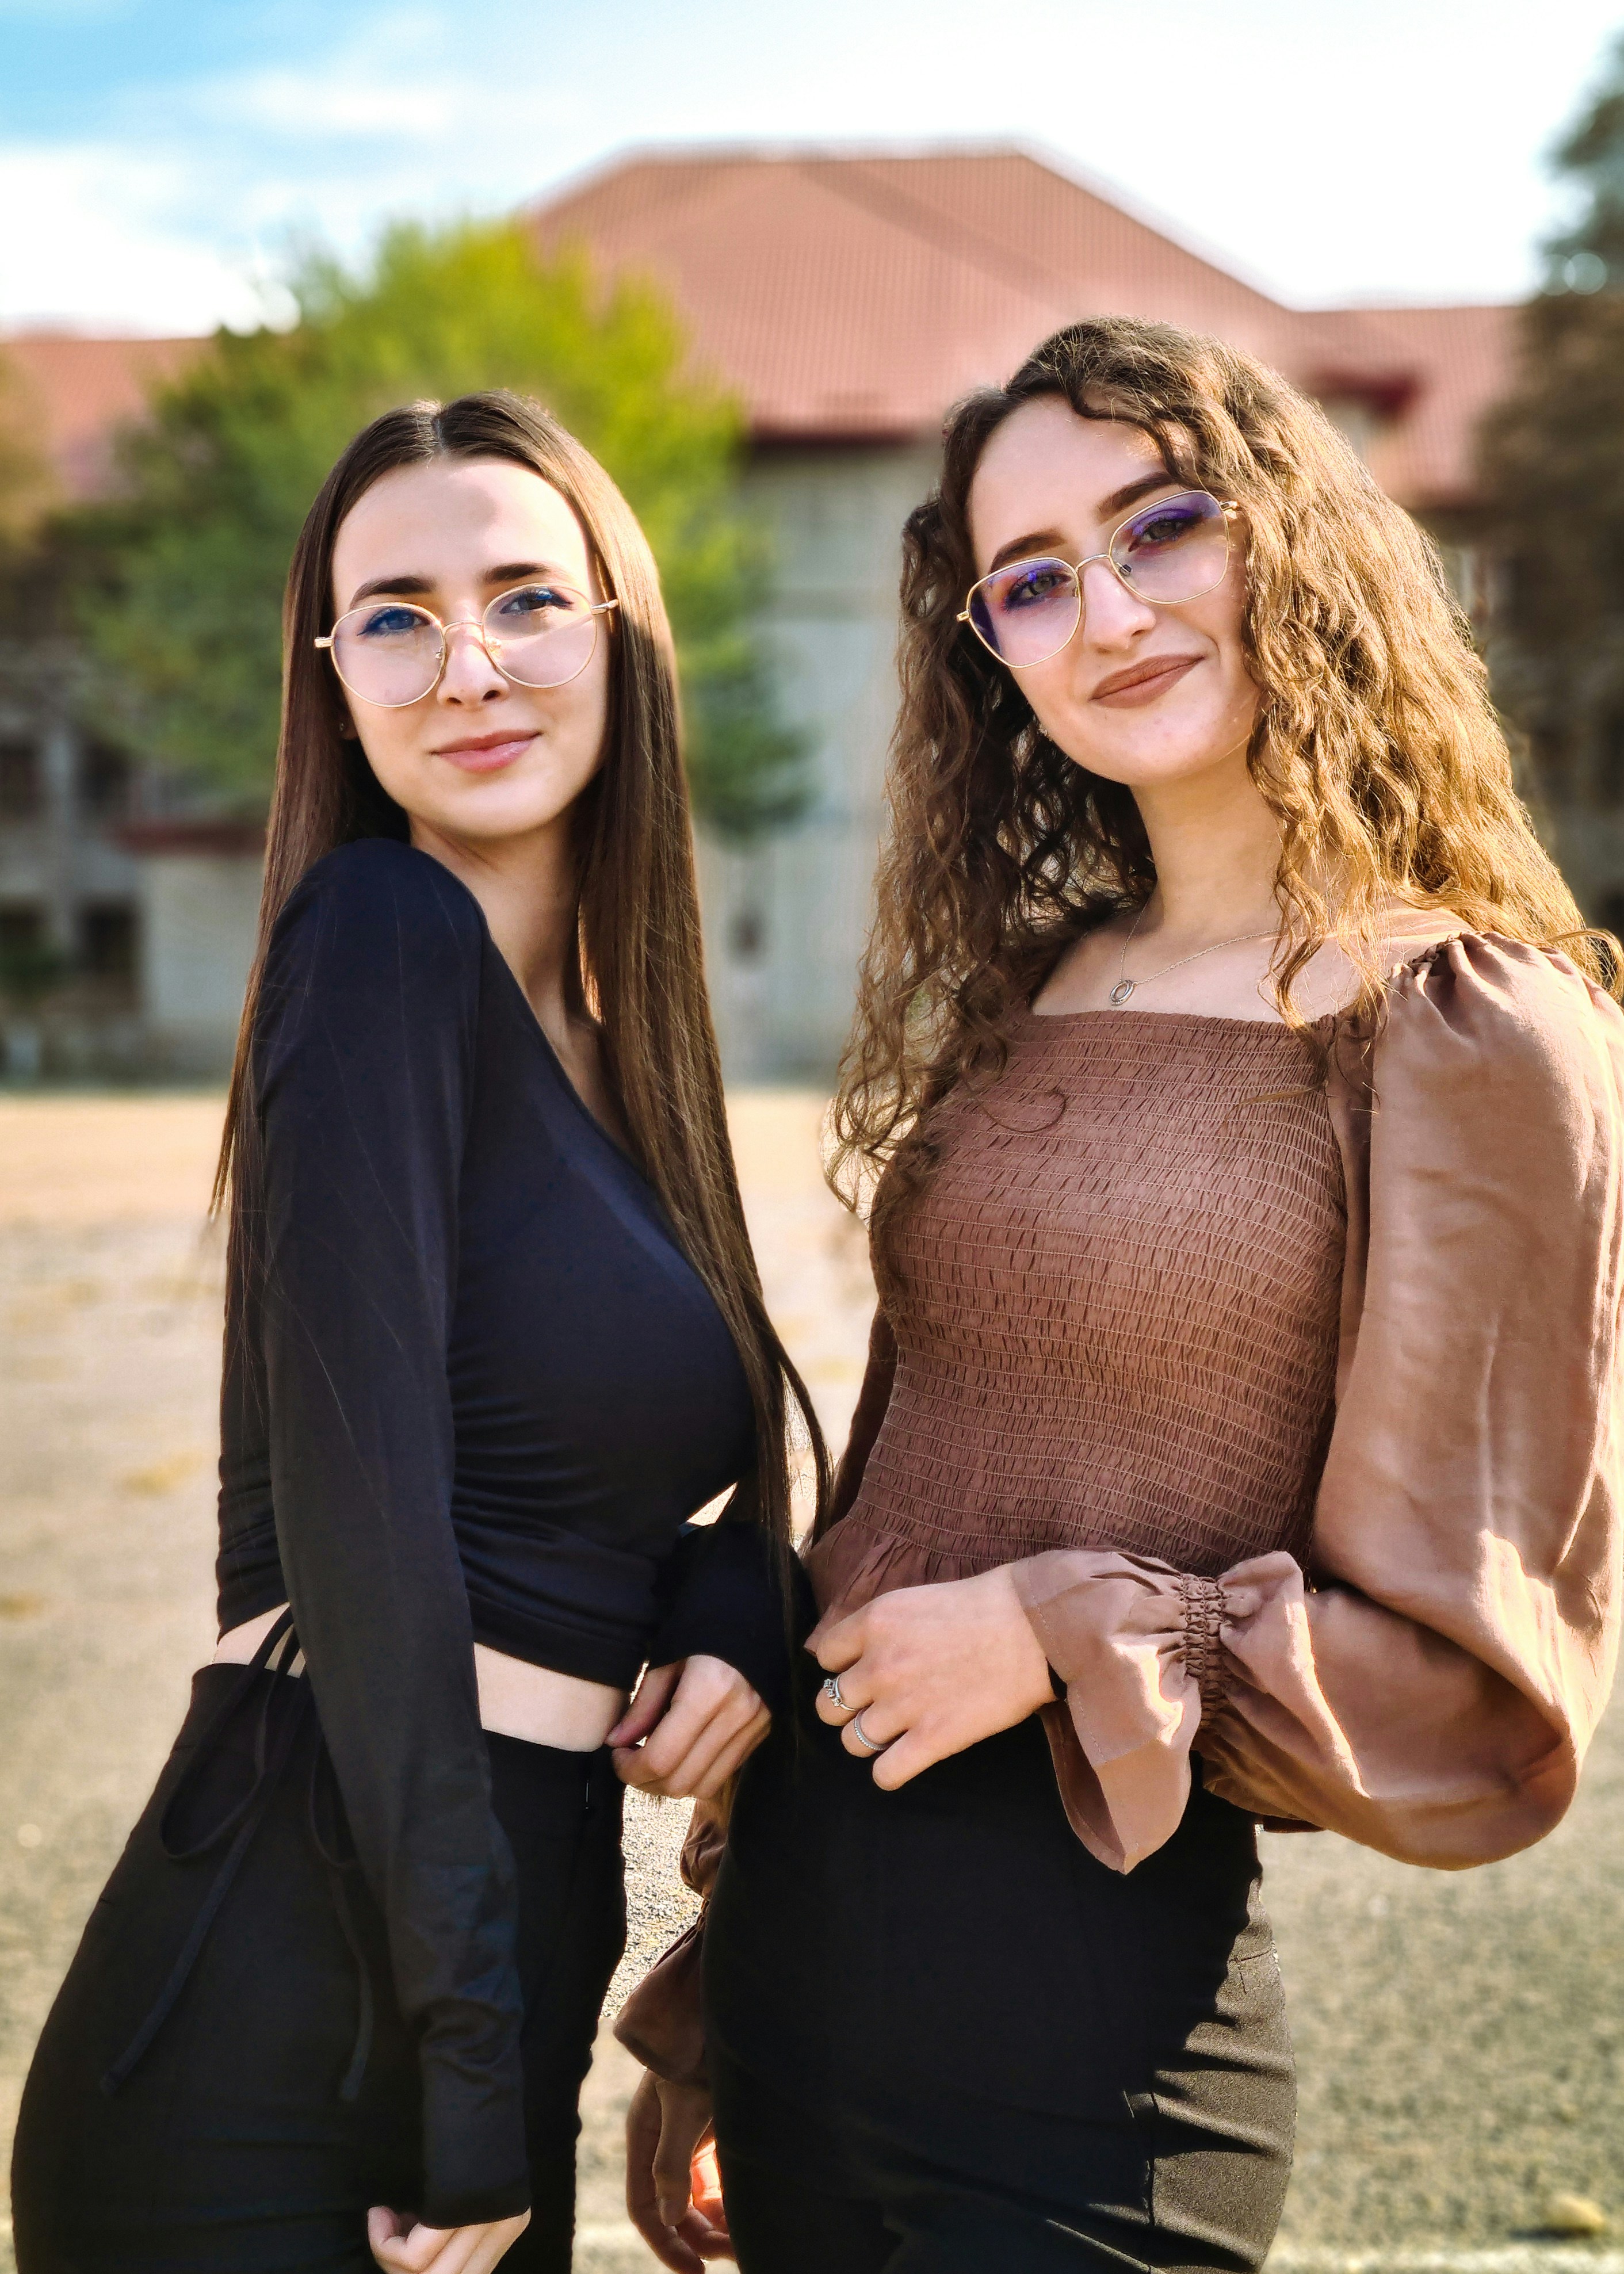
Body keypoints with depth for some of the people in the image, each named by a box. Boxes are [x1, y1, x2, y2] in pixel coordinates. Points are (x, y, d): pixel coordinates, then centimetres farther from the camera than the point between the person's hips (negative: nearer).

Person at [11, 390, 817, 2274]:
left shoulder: (599, 1029, 10)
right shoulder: (384, 934, -13)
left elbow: (714, 1439, 18)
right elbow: (358, 1515, -19)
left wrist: (734, 1607, -5)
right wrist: (477, 2085, -18)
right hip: (295, 2032, -8)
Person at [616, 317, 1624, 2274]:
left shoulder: (1460, 1034, -10)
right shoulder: (1017, 996, 8)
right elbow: (886, 1520, 11)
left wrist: (1070, 1638, -14)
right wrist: (704, 2026, 15)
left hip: (1089, 2029, -6)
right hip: (800, 1947, 6)